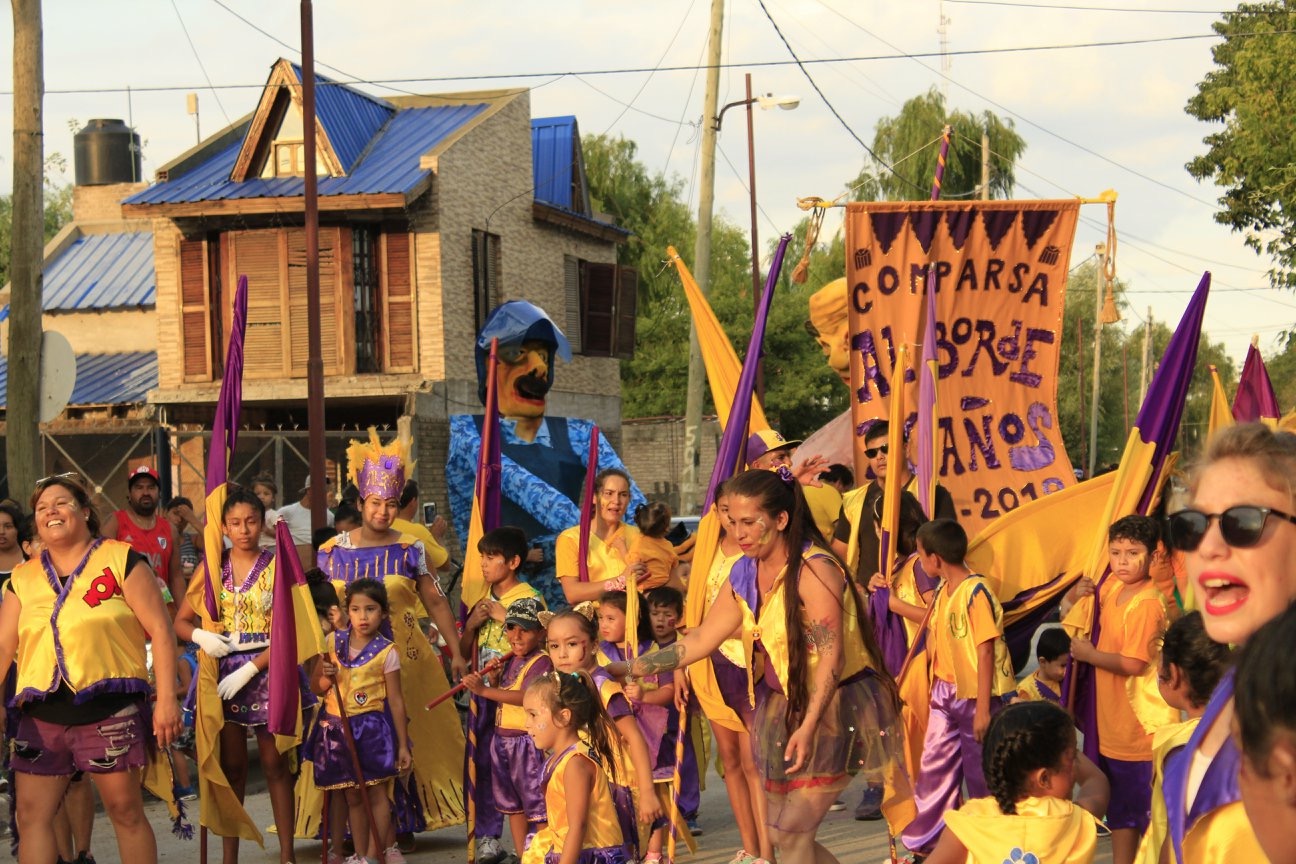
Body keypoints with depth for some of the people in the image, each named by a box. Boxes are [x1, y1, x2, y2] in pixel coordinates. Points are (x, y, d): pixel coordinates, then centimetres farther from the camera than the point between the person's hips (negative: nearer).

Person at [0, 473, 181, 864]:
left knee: (125, 809, 1)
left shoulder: (121, 560, 0)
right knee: (31, 813, 3)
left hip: (108, 709, -4)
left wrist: (166, 698, -11)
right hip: (41, 714, 5)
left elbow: (161, 630, -4)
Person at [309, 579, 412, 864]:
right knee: (353, 798, 11)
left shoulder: (386, 652, -6)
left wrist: (402, 745, -5)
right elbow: (318, 688, 12)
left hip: (372, 728, -4)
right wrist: (327, 678, -12)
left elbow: (396, 700, -5)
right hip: (338, 729, 4)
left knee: (376, 795, -3)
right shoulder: (334, 643, 4)